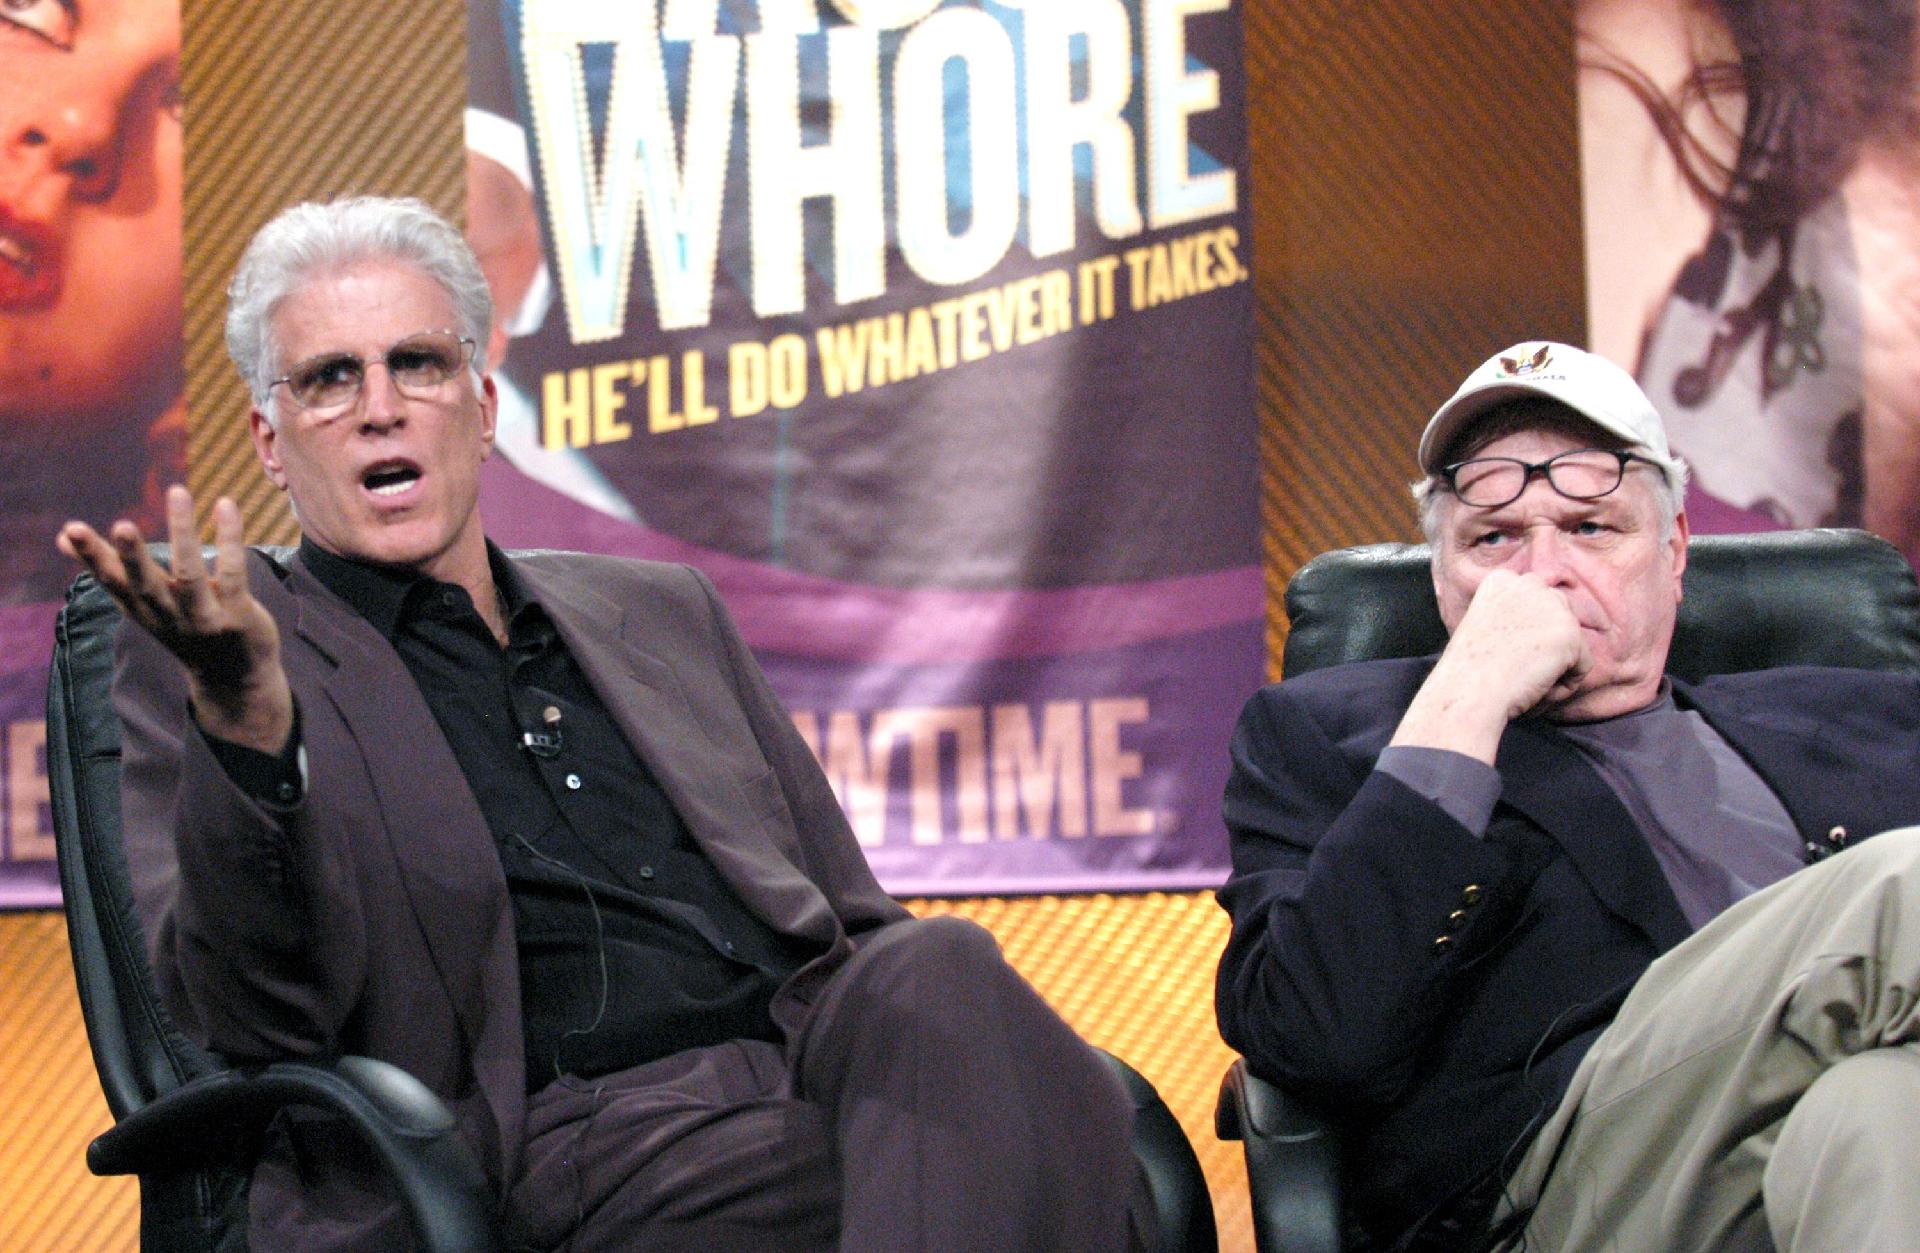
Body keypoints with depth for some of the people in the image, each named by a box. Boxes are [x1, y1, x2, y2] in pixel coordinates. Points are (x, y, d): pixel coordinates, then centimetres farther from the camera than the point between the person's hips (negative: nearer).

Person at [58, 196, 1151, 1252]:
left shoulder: (664, 613, 26)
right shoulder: (221, 656, 11)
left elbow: (855, 918, 26)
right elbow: (257, 1025, -3)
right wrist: (246, 722, -19)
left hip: (816, 1055, 6)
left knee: (937, 971, -30)